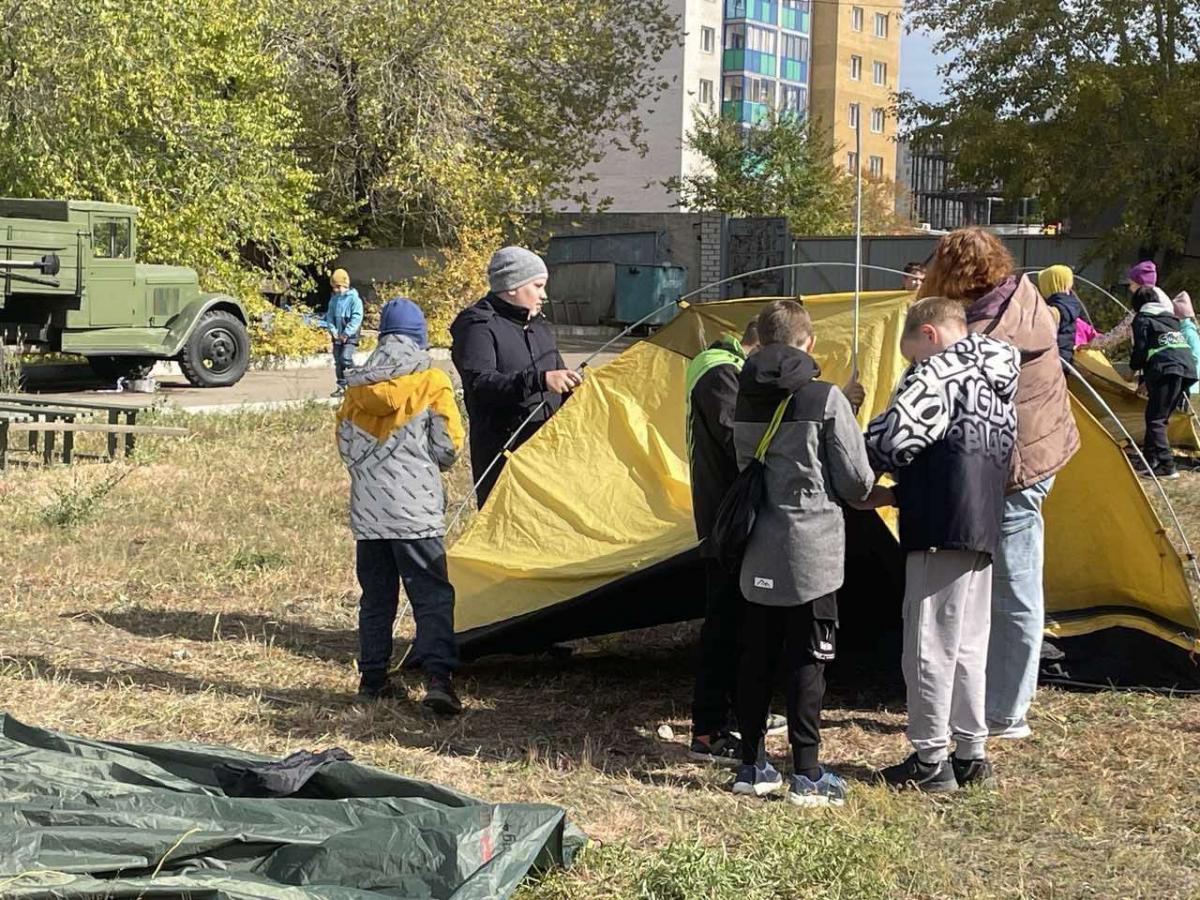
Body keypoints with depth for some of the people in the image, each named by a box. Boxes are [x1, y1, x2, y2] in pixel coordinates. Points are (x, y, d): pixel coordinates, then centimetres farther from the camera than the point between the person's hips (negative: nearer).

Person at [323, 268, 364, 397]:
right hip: (337, 336, 7)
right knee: (338, 362, 8)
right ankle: (341, 386, 15)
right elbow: (330, 316, 13)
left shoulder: (354, 299, -10)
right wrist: (332, 330, -4)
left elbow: (356, 318, -16)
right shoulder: (334, 299, 10)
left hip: (350, 336, -7)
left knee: (346, 358, -20)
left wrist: (347, 333, -19)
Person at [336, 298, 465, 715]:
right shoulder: (431, 382, -4)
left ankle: (372, 678, 18)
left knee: (375, 596, 15)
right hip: (416, 511, -4)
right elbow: (447, 446, -4)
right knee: (432, 595, -4)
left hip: (367, 511, 4)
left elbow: (346, 448, 12)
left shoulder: (357, 386, 8)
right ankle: (437, 677, -17)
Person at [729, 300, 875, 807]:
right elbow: (855, 480, -7)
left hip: (757, 553, 5)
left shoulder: (744, 400, 3)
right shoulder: (826, 400, -11)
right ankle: (807, 777, 4)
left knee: (756, 659, 11)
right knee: (807, 662, 0)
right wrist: (874, 494, 15)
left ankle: (751, 768, 18)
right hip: (812, 552, -5)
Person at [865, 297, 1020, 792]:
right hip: (985, 526, 9)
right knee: (968, 644, 15)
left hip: (941, 528, -9)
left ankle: (930, 761, 3)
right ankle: (971, 752, 22)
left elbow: (893, 436, -21)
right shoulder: (999, 380, 19)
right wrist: (897, 490, 22)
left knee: (929, 644, -2)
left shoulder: (939, 372, -10)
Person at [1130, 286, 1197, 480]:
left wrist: (1134, 366, 21)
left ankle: (1166, 466, -14)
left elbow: (1141, 350, -3)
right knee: (1160, 417, 17)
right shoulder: (1171, 318, 29)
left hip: (1166, 370, -8)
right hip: (1188, 368, 8)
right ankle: (1151, 457, 21)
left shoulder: (1142, 319, 7)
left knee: (1155, 419, -6)